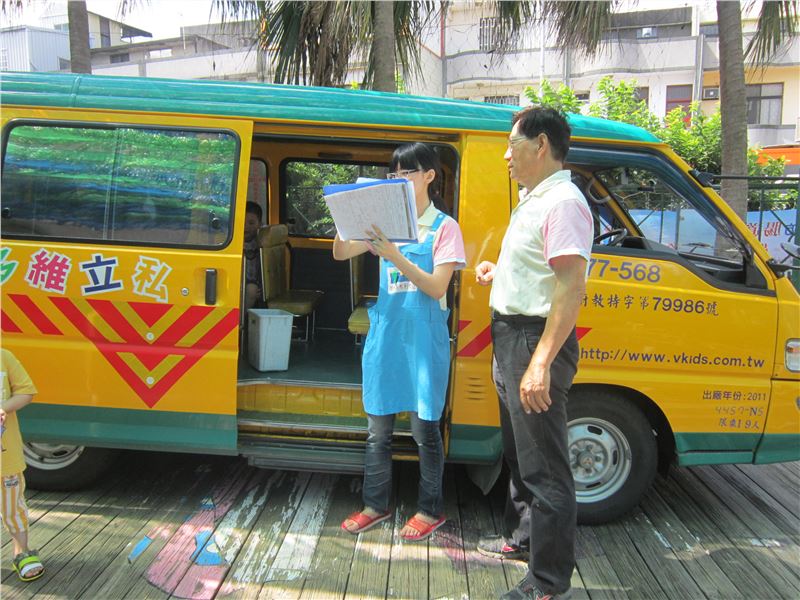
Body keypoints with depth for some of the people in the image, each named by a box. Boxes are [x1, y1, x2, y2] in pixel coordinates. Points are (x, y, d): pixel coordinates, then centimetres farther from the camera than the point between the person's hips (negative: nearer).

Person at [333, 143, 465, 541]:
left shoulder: (444, 227, -2)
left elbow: (438, 287, -11)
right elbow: (340, 254, 3)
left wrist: (395, 257, -22)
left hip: (424, 338, -4)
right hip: (385, 333, 5)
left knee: (424, 427, 4)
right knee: (378, 427, 12)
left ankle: (431, 509, 21)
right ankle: (375, 504, 27)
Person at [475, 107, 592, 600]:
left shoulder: (562, 202, -17)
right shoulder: (533, 200, 16)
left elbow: (571, 286, -25)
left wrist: (541, 363, -29)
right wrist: (498, 271, 17)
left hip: (537, 340, -11)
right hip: (511, 336, 11)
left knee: (543, 466, -2)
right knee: (519, 452, 22)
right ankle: (522, 538, 41)